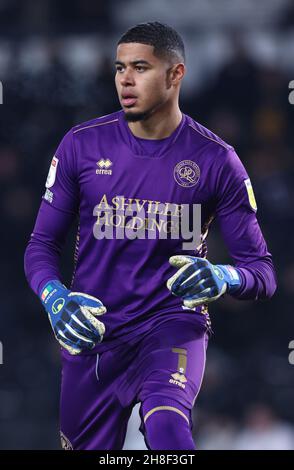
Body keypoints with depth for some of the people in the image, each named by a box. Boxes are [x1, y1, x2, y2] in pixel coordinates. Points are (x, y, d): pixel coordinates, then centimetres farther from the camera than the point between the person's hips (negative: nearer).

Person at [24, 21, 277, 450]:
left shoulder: (216, 160, -4)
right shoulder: (82, 145, 0)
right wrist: (55, 299, -16)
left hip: (172, 325, -3)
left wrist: (223, 279, -25)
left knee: (167, 426, -34)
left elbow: (262, 272, -1)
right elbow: (42, 245, 5)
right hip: (91, 333, 3)